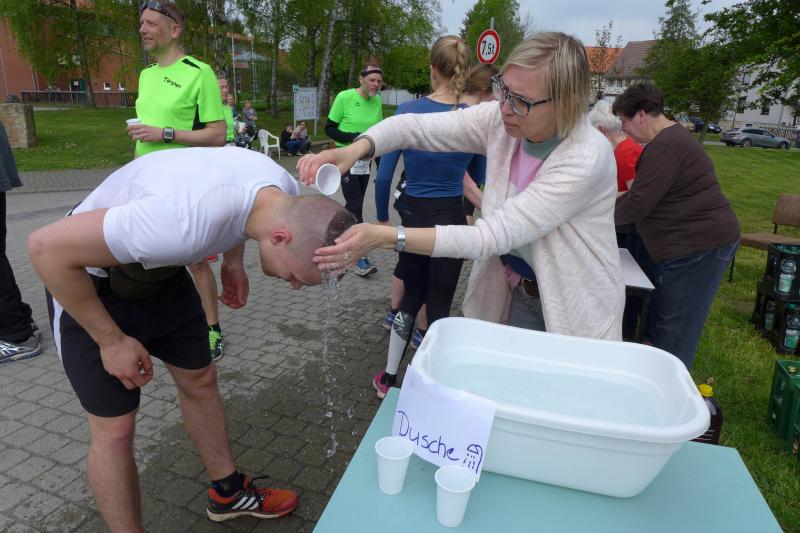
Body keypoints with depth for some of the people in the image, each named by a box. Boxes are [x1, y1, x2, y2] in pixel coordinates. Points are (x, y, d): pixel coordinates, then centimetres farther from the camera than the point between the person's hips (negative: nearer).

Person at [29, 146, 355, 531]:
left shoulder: (286, 194, -17)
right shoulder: (188, 223, -43)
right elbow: (46, 247, -32)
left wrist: (233, 261, -1)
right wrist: (111, 341, -22)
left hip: (158, 268, 7)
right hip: (86, 277, -6)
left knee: (200, 379, 14)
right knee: (115, 427, -1)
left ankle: (228, 493, 34)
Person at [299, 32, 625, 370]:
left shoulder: (587, 158, -29)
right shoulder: (500, 120, -13)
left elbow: (492, 236, -33)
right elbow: (416, 126, -14)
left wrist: (386, 237, -39)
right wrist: (356, 148, -36)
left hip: (573, 312, -4)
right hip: (517, 292, 4)